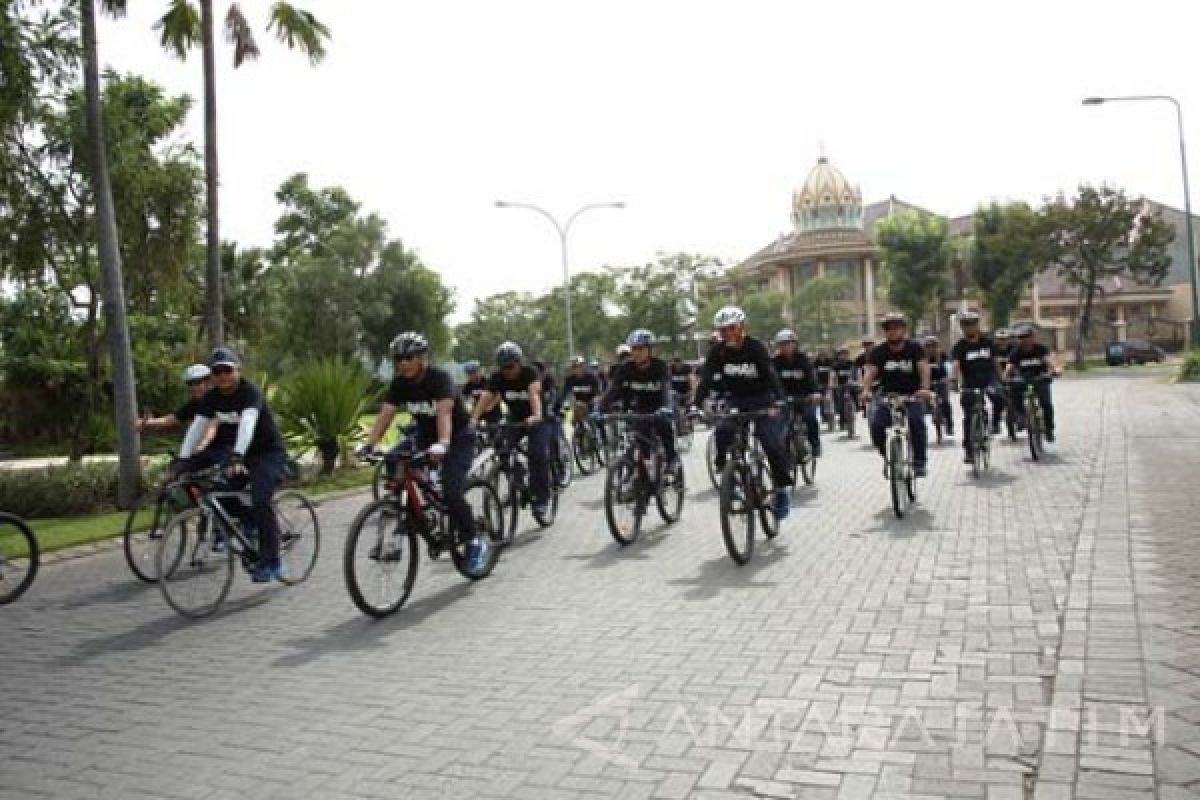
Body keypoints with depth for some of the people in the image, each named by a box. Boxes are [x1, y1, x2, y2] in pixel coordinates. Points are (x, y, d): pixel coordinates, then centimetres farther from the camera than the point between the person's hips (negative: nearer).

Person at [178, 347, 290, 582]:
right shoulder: (212, 398, 0)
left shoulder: (251, 393, -20)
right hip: (238, 453, 7)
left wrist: (236, 456, -49)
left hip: (269, 454, -7)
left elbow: (247, 424, -35)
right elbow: (197, 428, -5)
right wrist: (182, 461, -15)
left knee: (260, 502, -23)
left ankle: (271, 563, -15)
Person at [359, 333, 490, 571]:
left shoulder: (440, 378, -24)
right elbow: (385, 414, -14)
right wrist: (368, 445, -27)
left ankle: (476, 542, 1)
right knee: (392, 462, -16)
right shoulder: (399, 383, -7)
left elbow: (443, 412, -39)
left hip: (458, 438, -6)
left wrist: (442, 444, -55)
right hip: (425, 436, 6)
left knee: (451, 493, -22)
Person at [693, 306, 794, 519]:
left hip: (762, 401, -3)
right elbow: (706, 379, -13)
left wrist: (776, 403, -41)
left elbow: (771, 375, -26)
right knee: (722, 431, -27)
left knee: (773, 444, -15)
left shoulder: (755, 347, -16)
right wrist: (696, 405, -28)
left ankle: (782, 490, 3)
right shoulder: (718, 351, -7)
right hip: (734, 401, 3)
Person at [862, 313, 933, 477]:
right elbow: (870, 372, -16)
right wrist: (866, 391, -37)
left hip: (913, 396, -1)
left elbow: (924, 368, -21)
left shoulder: (914, 348, -6)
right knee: (876, 425, -21)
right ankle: (888, 457, 4)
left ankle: (919, 461, -16)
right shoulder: (878, 351, -3)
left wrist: (924, 388, -41)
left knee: (916, 420, -30)